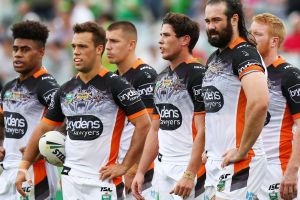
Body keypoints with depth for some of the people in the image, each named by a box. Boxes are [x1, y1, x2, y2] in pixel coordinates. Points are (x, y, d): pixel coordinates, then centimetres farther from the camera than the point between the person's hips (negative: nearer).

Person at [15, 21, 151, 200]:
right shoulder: (66, 90, 11)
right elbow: (44, 128, 18)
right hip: (70, 179, 6)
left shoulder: (114, 85, -8)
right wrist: (24, 166, 10)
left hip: (101, 180, -6)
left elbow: (144, 124, -11)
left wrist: (124, 166, -12)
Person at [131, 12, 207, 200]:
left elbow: (202, 130, -16)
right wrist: (141, 172, 16)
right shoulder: (162, 78, 16)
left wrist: (190, 174, -22)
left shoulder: (197, 74, -11)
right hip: (162, 168, 8)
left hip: (186, 168, -8)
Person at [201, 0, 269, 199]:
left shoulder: (244, 54, -13)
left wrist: (242, 150, -22)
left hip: (238, 163, -9)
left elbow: (259, 102, -29)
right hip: (215, 163, 9)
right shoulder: (214, 59, 17)